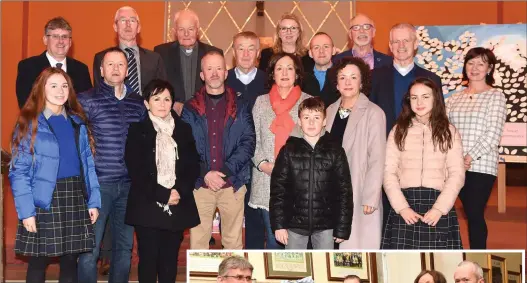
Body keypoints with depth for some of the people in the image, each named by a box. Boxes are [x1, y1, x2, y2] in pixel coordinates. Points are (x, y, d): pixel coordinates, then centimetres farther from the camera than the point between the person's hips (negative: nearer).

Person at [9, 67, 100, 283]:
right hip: (44, 201, -4)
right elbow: (19, 171, -8)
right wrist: (26, 211, -15)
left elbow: (88, 164, 9)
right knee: (38, 262, 4)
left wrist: (93, 201, 2)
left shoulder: (77, 122, 10)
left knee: (70, 261, 10)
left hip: (75, 199, 4)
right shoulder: (30, 123, -4)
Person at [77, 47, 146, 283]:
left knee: (125, 246, 12)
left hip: (129, 185, 4)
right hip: (98, 184, -4)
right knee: (90, 248, 0)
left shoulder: (139, 103, 9)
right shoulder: (87, 100, -3)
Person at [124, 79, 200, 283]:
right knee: (148, 260, 0)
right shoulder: (137, 130, 3)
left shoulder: (184, 129, 12)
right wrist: (163, 194, -12)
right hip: (147, 206, -2)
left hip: (178, 206, 2)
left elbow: (193, 166, 7)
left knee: (170, 261, 5)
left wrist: (180, 191, -10)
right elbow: (136, 171, -5)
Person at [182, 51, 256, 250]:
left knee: (233, 242, 7)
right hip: (200, 184, 0)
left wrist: (225, 171, -13)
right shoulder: (190, 108, 7)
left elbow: (248, 142, -1)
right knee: (197, 242, 4)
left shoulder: (240, 108, 7)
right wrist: (204, 173, -12)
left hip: (233, 184, 0)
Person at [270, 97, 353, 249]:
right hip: (295, 223, 0)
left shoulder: (335, 151, -1)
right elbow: (278, 189, -1)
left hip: (325, 225, 0)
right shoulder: (288, 151, -1)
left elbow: (344, 190, 0)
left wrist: (342, 228, -2)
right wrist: (279, 224, -6)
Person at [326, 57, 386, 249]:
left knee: (358, 243, -1)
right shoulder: (330, 111, 9)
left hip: (359, 193, -5)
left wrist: (370, 198, -14)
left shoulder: (373, 113, -9)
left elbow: (377, 160, -11)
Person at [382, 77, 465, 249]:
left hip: (438, 204, 0)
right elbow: (389, 172, 3)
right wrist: (402, 207, -9)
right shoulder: (399, 130, 10)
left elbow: (457, 174, 2)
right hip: (405, 203, 0)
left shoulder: (449, 131, 9)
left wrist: (439, 208, -10)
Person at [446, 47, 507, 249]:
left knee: (475, 215, -2)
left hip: (481, 165, -4)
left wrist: (470, 157, -15)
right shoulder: (455, 98, 14)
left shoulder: (495, 96, 1)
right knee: (470, 214, 6)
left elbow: (493, 134, -8)